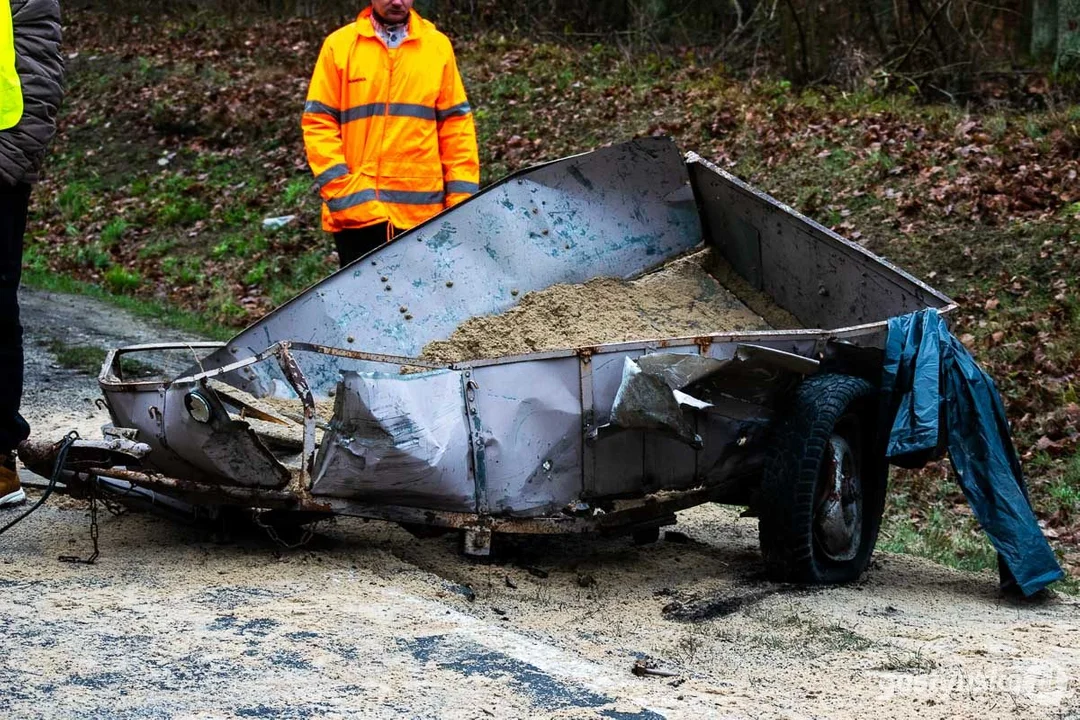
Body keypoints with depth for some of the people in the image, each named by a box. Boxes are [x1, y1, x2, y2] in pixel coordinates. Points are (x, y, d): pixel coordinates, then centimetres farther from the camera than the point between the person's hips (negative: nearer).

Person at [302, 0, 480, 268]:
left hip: (424, 210, 1)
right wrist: (341, 193, -10)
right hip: (358, 211, -1)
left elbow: (455, 123, 8)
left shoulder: (438, 46, 8)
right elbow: (318, 123, 0)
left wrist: (461, 195, 0)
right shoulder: (339, 45, 3)